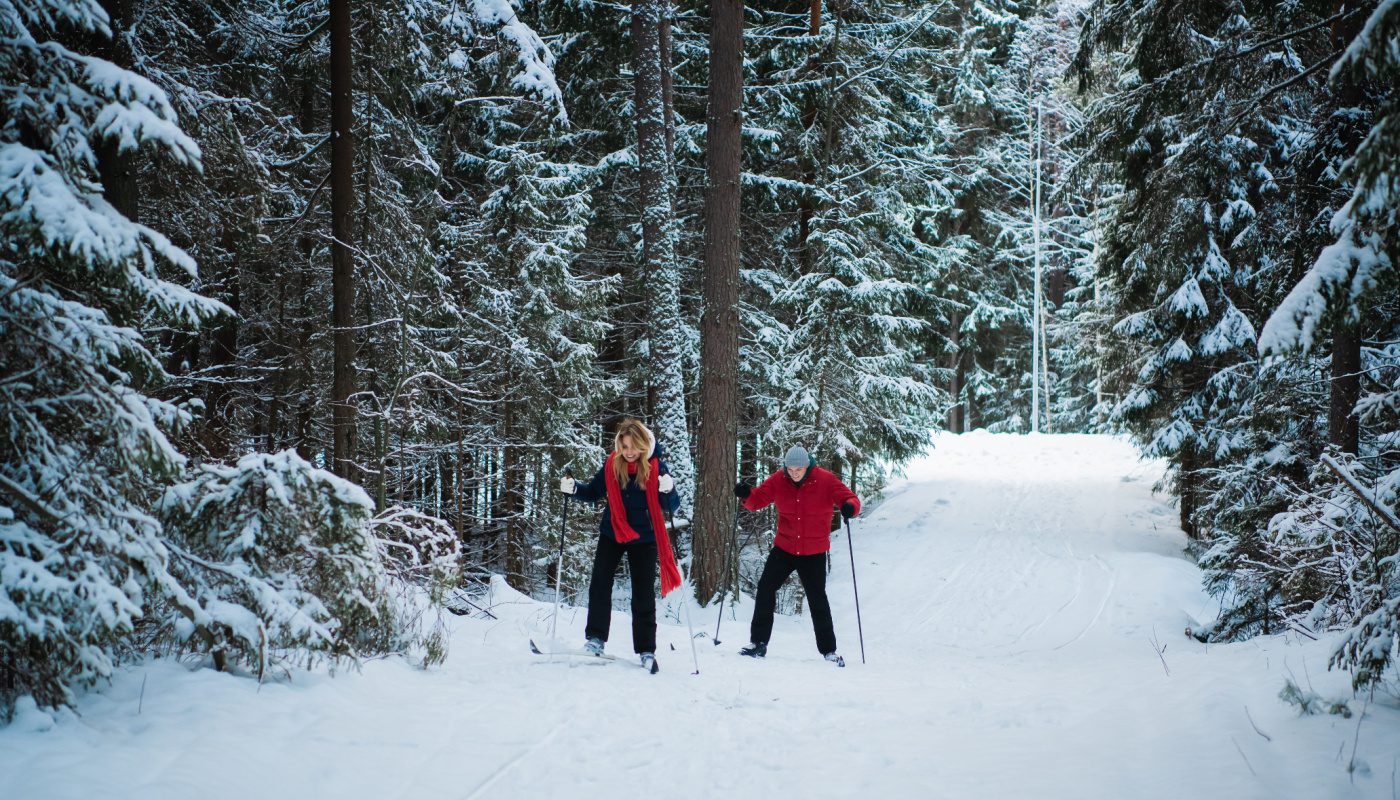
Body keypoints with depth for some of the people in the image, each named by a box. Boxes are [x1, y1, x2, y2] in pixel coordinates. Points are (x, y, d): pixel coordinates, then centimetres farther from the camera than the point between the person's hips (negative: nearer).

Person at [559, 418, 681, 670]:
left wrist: (668, 491, -34)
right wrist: (573, 489, -13)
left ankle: (646, 650, 8)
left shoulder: (655, 466, -12)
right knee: (599, 584, -7)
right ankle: (595, 639, 2)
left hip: (644, 538, -2)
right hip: (612, 535, 2)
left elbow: (672, 506, -12)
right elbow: (593, 492, 6)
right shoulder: (611, 465, -6)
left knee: (643, 595, 1)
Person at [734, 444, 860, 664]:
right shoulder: (778, 480, -6)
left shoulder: (825, 480, -13)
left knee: (817, 600, 2)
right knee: (765, 588, -3)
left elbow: (850, 498, -13)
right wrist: (747, 495, -23)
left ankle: (828, 650, 14)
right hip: (784, 547, 3)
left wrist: (849, 506, -37)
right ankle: (759, 643, 6)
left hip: (814, 553, -3)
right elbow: (759, 499, -1)